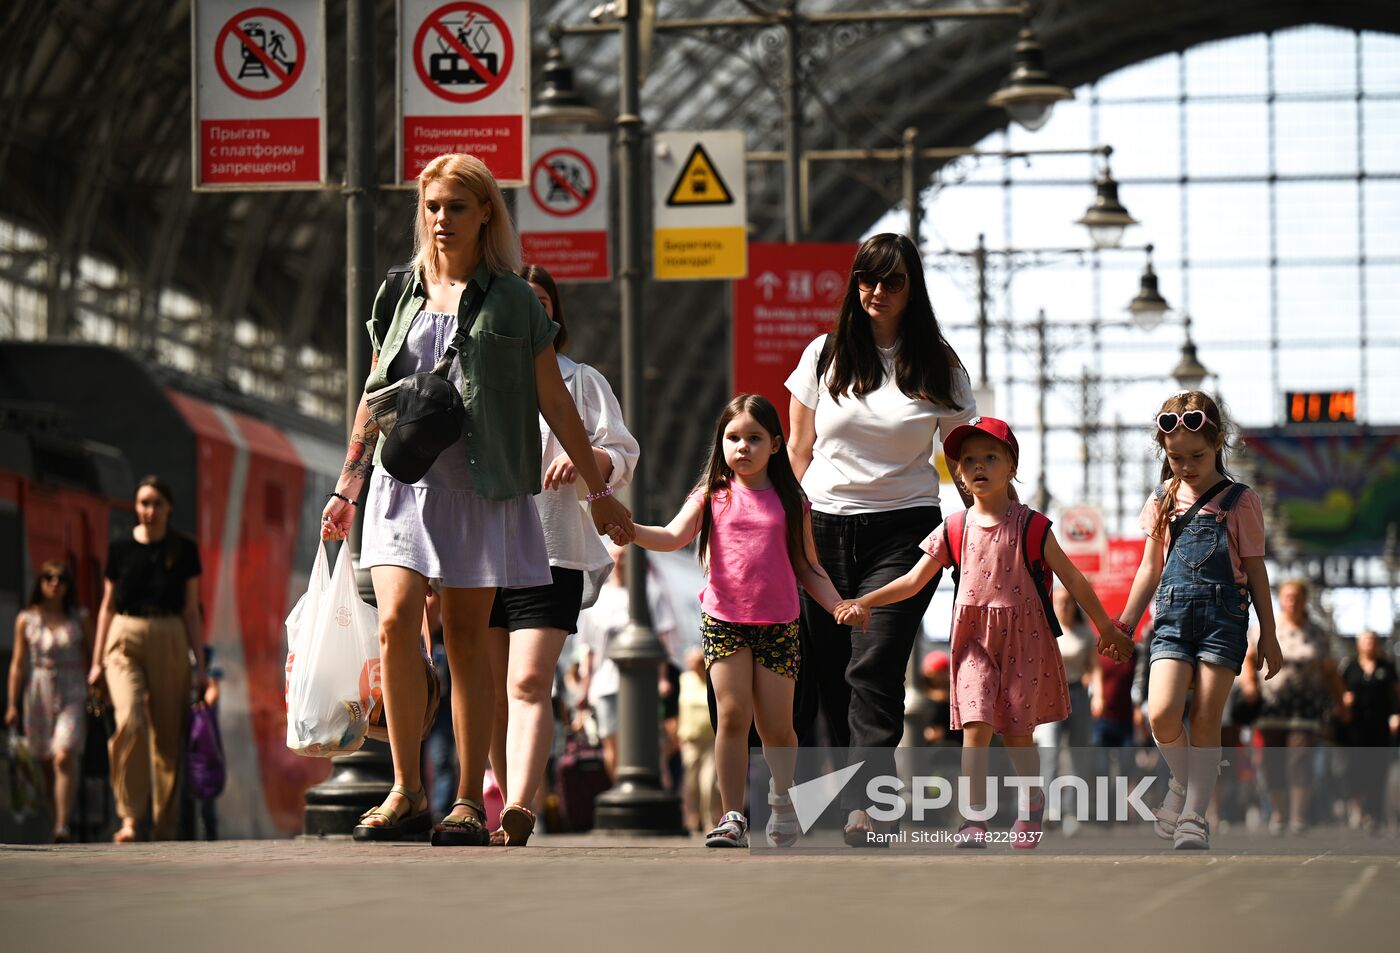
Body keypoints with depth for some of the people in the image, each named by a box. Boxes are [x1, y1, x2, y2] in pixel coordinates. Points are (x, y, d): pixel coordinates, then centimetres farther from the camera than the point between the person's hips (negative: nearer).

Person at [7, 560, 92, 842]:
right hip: (38, 694, 2)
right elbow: (18, 663, 6)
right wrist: (12, 705, 2)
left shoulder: (80, 618, 5)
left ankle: (62, 827, -24)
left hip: (72, 695, -2)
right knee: (45, 763, 7)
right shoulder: (26, 620, 5)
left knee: (64, 758, -19)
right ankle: (53, 819, 23)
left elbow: (93, 656, 10)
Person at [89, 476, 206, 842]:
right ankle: (129, 817, -19)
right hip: (125, 638, -1)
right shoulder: (120, 549, 7)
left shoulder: (184, 550, 6)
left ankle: (165, 826, 10)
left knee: (168, 735, 0)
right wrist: (97, 661, 9)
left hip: (170, 641, 1)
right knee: (130, 722, -20)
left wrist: (200, 665, 4)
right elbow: (108, 606, 12)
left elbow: (191, 612, 8)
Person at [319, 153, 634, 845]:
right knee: (396, 621, -15)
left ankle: (469, 801, 6)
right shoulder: (400, 294, 12)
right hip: (405, 478, 2)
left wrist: (598, 489, 8)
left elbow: (554, 401, 7)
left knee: (467, 639, 0)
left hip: (480, 487, -2)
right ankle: (407, 793, -7)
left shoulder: (512, 301, 4)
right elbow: (373, 398, 19)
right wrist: (346, 487, 20)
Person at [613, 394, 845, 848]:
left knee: (775, 724, 1)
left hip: (778, 624, 1)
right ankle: (732, 816, -6)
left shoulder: (790, 502, 6)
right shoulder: (712, 496, 4)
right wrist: (629, 529, -26)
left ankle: (784, 799, 27)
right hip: (723, 620, -1)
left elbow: (807, 568, 12)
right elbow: (674, 537, -9)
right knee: (732, 713, -12)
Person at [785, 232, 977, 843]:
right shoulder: (824, 356, 9)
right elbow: (798, 447, 13)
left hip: (901, 533, -2)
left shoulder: (939, 368, 5)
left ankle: (867, 805, -18)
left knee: (873, 671, -14)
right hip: (823, 530, 3)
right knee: (828, 674, 0)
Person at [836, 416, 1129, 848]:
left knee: (1017, 732, 3)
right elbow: (913, 580, 8)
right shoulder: (954, 531, 5)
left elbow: (1073, 579, 5)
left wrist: (1106, 629, 10)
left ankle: (1033, 802, 28)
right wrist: (863, 602, -2)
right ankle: (974, 819, -9)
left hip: (1023, 638, -1)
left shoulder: (1029, 525, -1)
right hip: (975, 641, 1)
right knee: (976, 728, -12)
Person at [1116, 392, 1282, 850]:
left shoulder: (1240, 502, 2)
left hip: (1223, 616, -2)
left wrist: (1268, 637, 5)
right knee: (1162, 715, -15)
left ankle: (1194, 817, 1)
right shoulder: (1162, 502, 11)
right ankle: (1182, 782, 13)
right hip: (1172, 615, 2)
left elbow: (1255, 571, 5)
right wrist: (1125, 624, 14)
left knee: (1205, 720, -4)